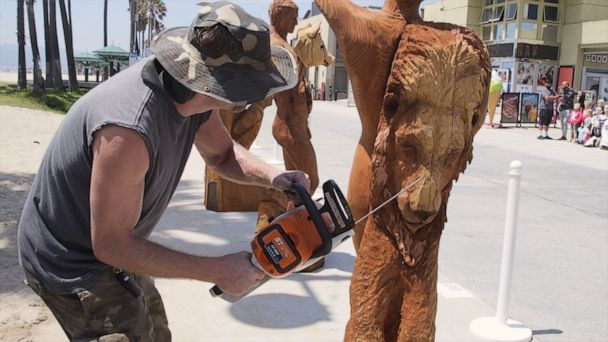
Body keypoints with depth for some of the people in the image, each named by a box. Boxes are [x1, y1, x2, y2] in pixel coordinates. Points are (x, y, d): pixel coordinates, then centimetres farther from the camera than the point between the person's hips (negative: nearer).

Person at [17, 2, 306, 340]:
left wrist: (272, 176, -14)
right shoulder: (129, 129, -38)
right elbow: (112, 245, -29)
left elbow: (223, 153, 6)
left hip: (111, 243, 8)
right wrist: (217, 270, -25)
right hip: (71, 264, -8)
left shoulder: (195, 92, -13)